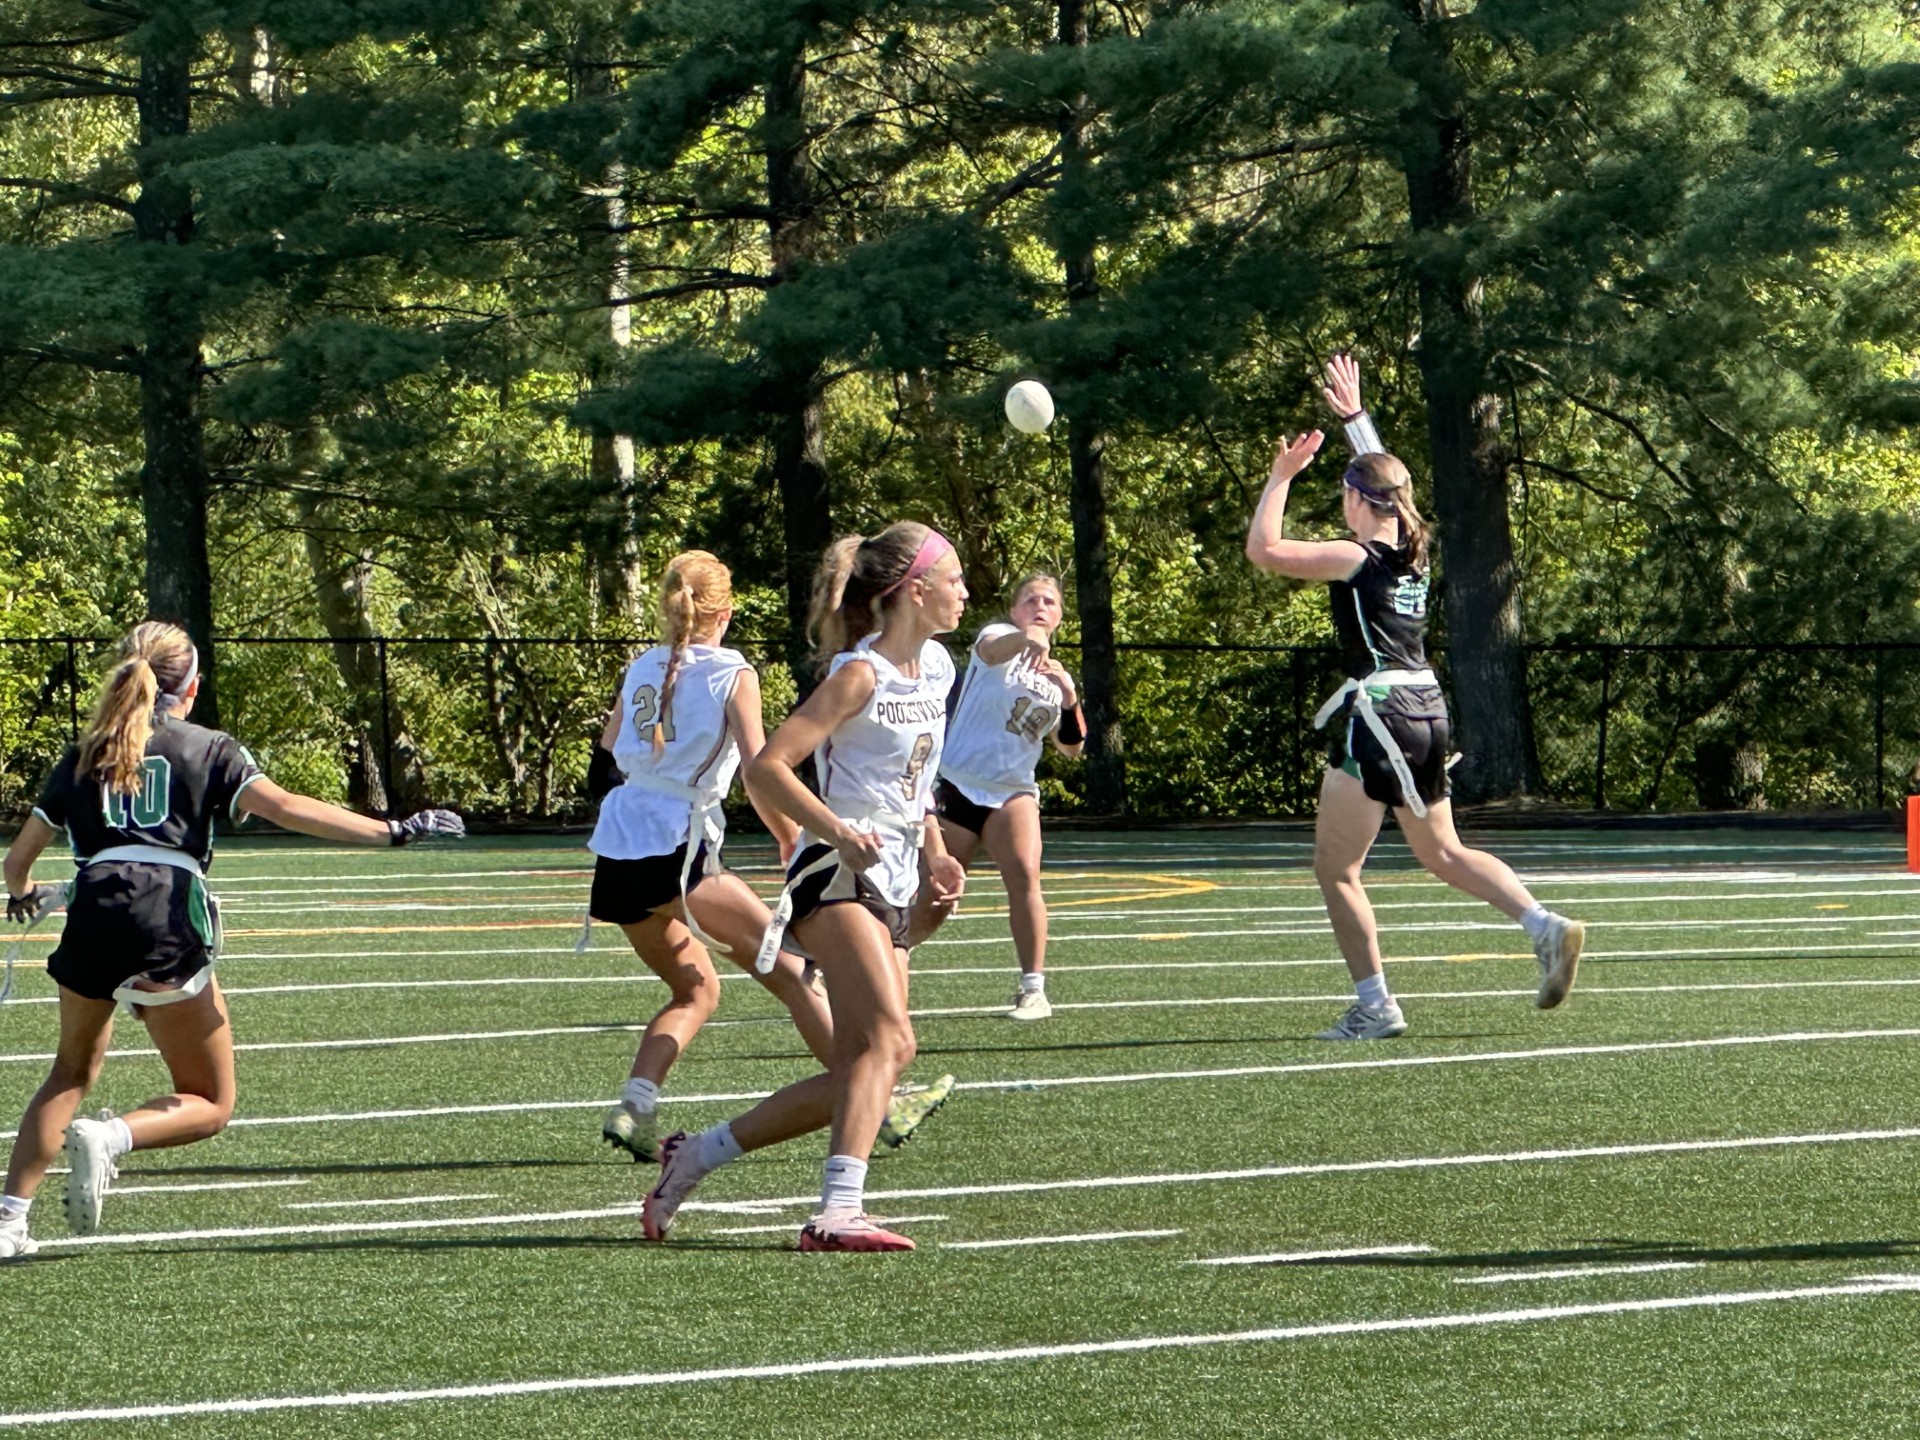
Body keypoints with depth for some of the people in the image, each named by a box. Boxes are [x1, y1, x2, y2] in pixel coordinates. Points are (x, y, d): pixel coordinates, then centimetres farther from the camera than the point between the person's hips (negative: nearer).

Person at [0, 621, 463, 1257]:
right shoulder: (208, 749, 10)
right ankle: (110, 1137, -19)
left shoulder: (83, 756, 19)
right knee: (209, 1105, 10)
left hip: (92, 915, 3)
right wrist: (392, 831, -7)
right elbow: (284, 808, -6)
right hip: (169, 929, -3)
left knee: (73, 1073, 26)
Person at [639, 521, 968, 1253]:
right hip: (838, 875, -9)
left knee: (855, 1074, 4)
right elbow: (766, 768, -15)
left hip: (892, 885, 9)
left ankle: (695, 1154, 14)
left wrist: (935, 855, 17)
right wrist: (840, 832, -25)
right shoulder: (860, 673, -11)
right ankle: (838, 1211, -32)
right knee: (890, 1039, -24)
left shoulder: (936, 667, 14)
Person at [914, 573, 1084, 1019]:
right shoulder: (1000, 636, -2)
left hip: (1012, 791, 3)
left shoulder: (1057, 677, 13)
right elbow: (992, 649, -28)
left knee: (1024, 875, -22)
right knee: (932, 903, 0)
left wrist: (1070, 700, -12)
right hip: (956, 783, -3)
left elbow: (1070, 747, 8)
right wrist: (1026, 638, -52)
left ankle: (1034, 989, -21)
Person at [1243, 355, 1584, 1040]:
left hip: (1377, 714, -8)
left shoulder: (1358, 560, -11)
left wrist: (1282, 474, -5)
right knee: (1443, 853, 20)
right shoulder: (1413, 552, 10)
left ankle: (1374, 1006, -5)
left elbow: (1263, 549, -13)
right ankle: (1546, 926, 2)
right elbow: (1384, 476, 29)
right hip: (1428, 711, 8)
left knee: (1335, 869, 0)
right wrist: (1355, 415, 37)